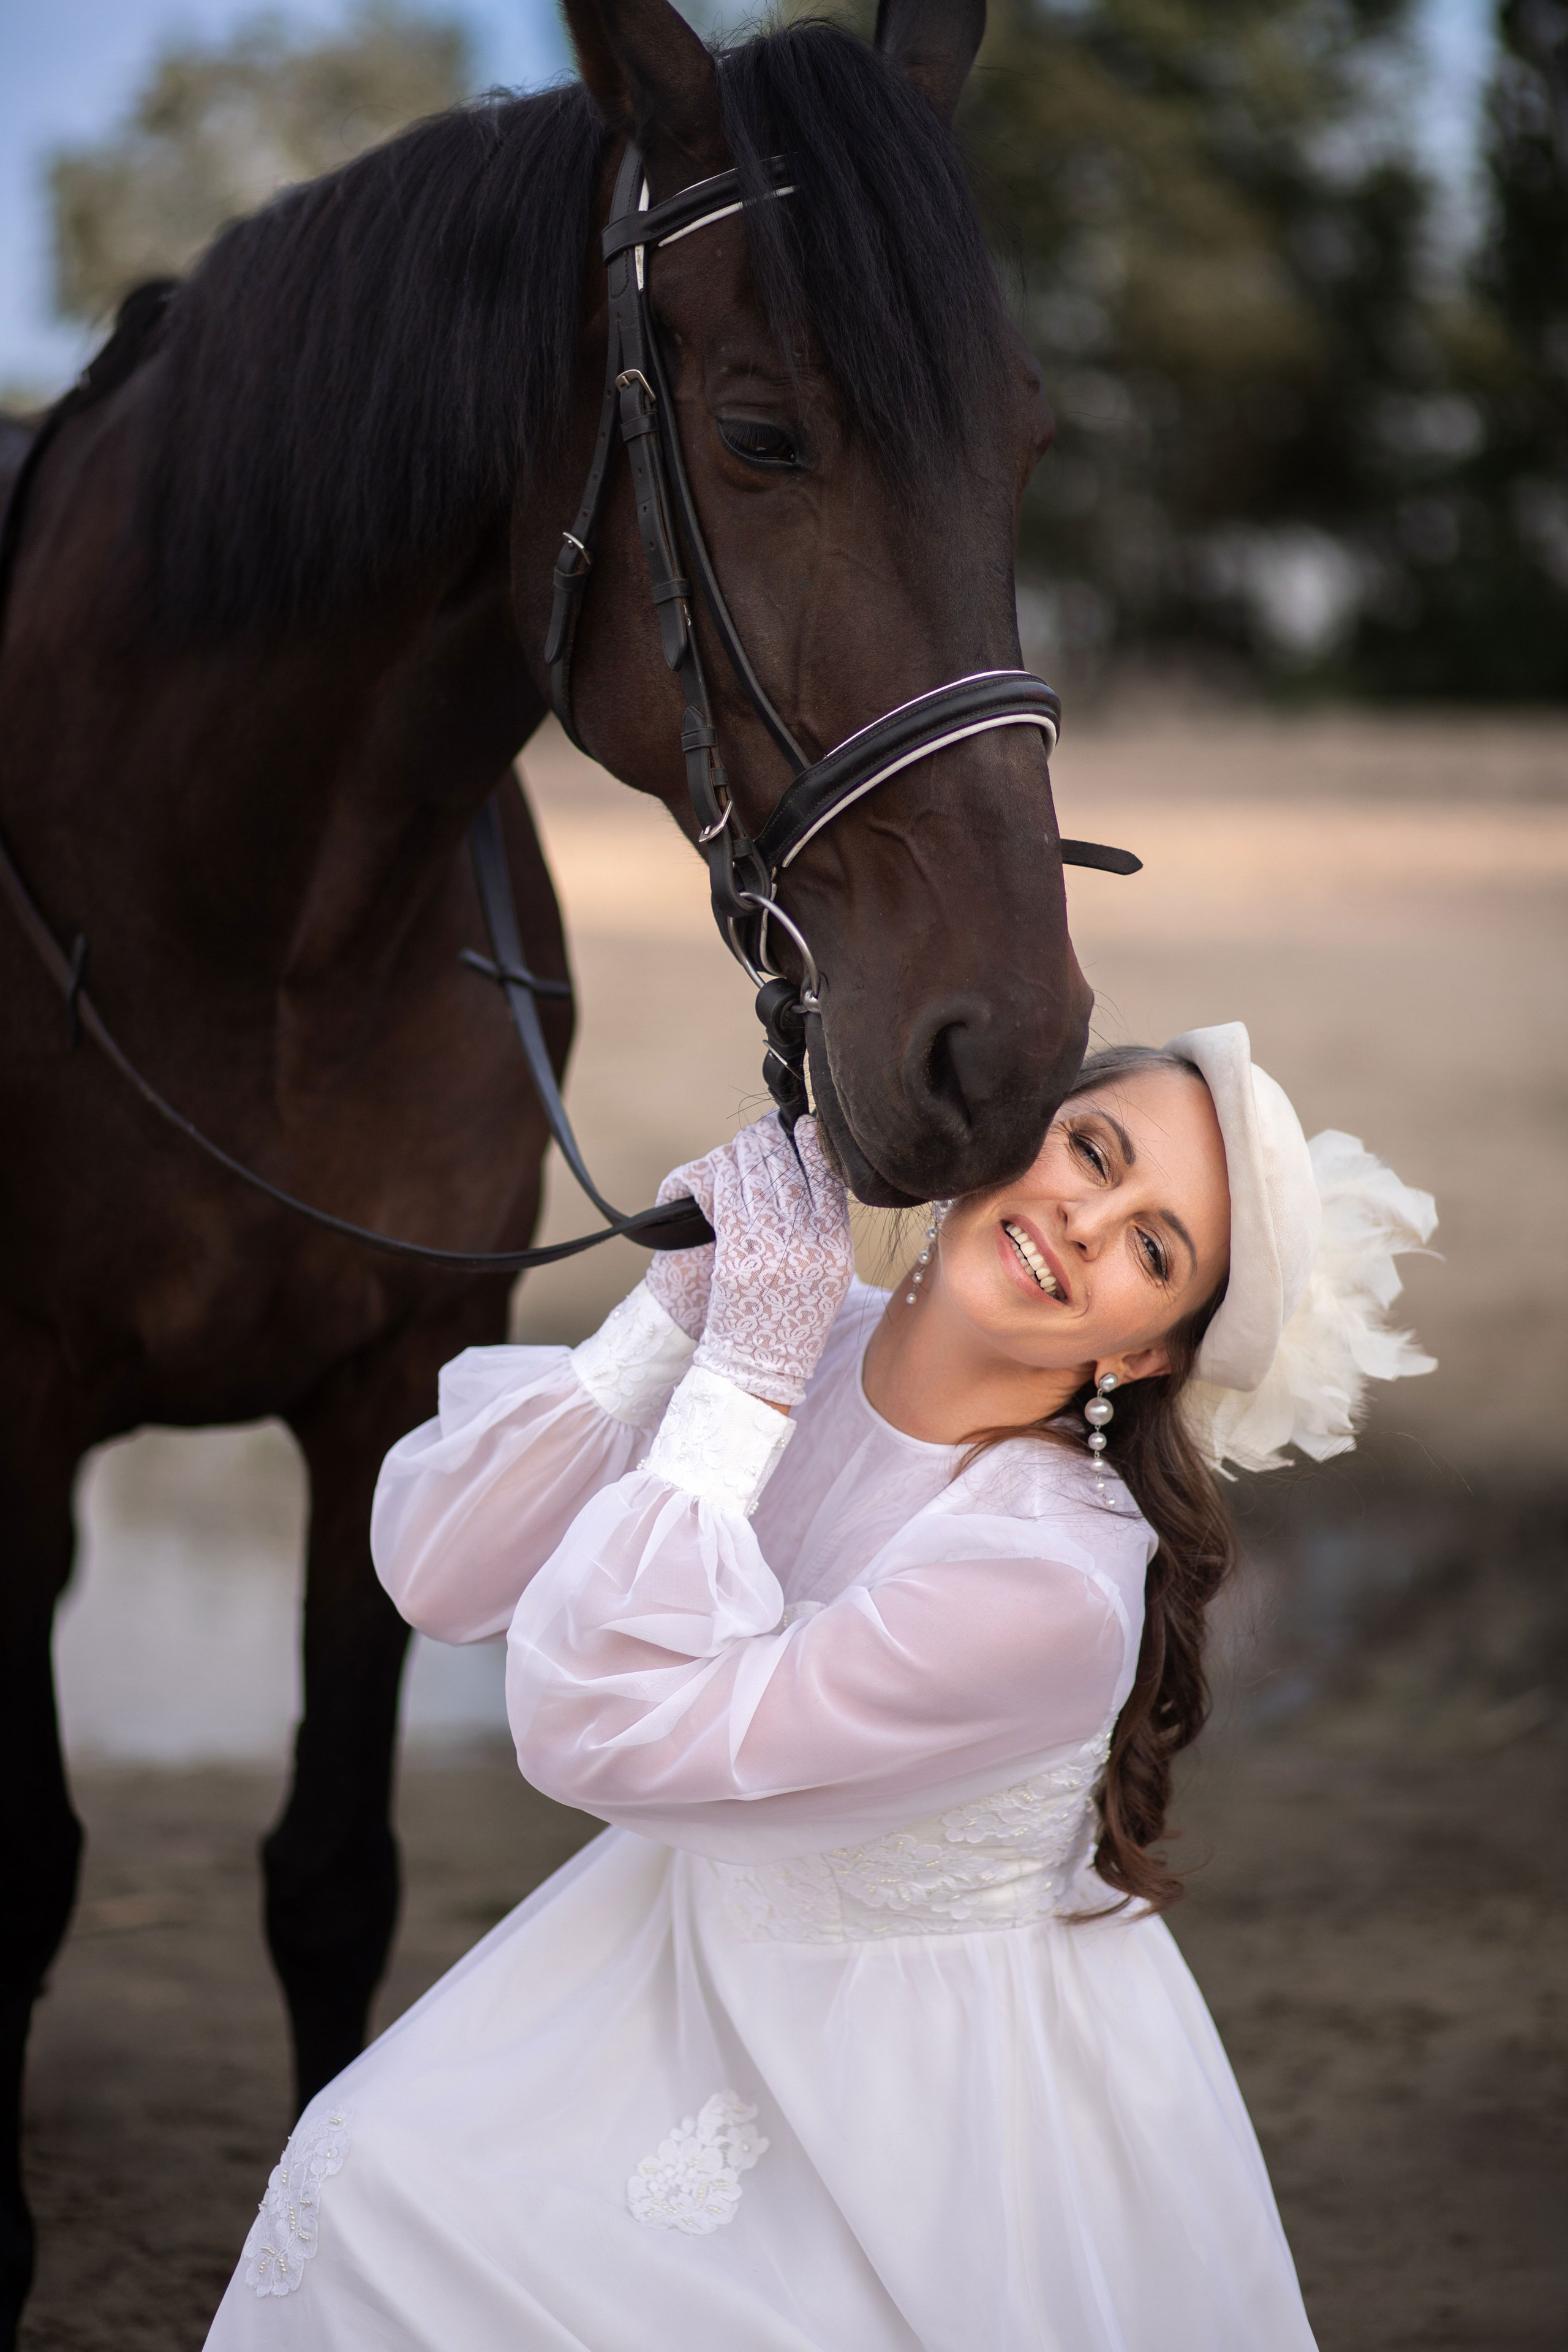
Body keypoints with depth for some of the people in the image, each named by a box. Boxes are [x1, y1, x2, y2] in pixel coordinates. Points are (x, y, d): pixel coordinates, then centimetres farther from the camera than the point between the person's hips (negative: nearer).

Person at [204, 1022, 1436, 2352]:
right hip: (707, 1956, 6)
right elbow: (439, 1575, -14)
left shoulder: (1054, 1582, -29)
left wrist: (745, 1381, -28)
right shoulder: (790, 1333, -11)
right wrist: (672, 1316, -22)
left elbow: (603, 1731, -28)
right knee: (370, 2176, -1)